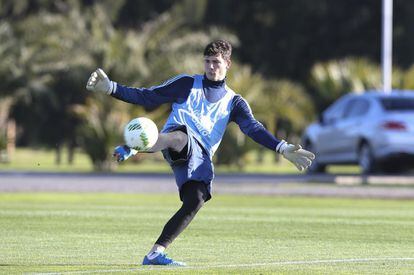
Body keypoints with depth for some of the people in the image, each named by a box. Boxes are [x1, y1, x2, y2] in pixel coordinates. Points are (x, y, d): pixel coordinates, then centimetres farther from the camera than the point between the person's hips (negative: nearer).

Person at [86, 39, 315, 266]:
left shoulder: (234, 102, 22)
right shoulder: (187, 84, 17)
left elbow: (254, 128, 9)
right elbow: (147, 97, 14)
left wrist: (283, 149, -7)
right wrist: (110, 88, 3)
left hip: (200, 157, 3)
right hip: (178, 140, -3)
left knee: (196, 201, -19)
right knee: (182, 136, -41)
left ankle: (156, 253, -15)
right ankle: (130, 148, -67)